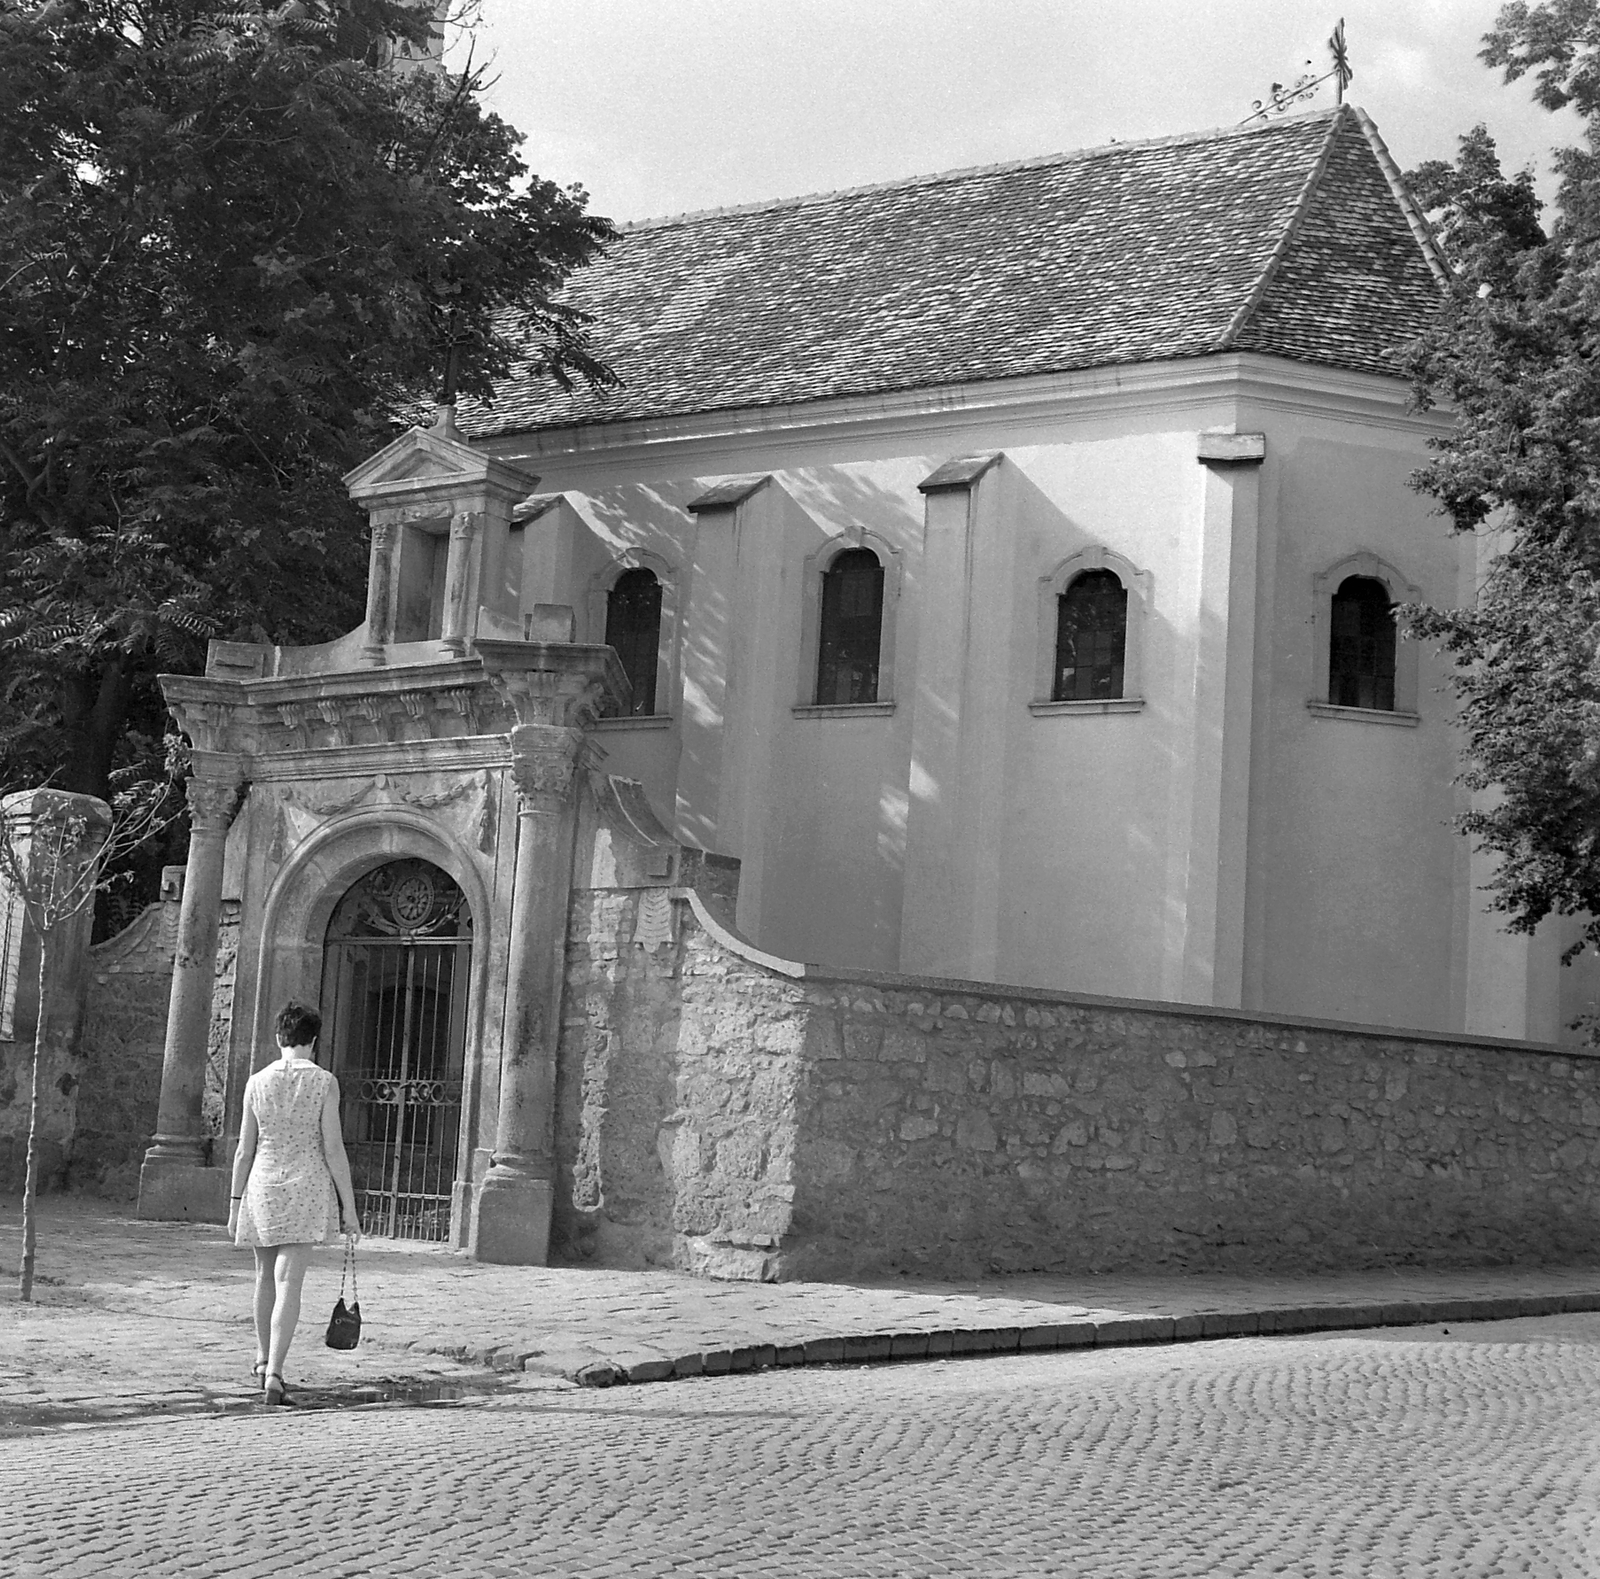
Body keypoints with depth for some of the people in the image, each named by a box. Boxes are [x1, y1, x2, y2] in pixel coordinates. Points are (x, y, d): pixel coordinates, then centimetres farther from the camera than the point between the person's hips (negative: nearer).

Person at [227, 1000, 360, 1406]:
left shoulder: (257, 1082, 1)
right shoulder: (324, 1083, -6)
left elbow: (245, 1150, 4)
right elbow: (333, 1149, -8)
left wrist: (235, 1202, 13)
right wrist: (349, 1207, -4)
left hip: (263, 1187, 3)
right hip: (307, 1188, -3)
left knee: (267, 1275, 21)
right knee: (289, 1282, -6)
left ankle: (264, 1359, 38)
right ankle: (273, 1376, -17)